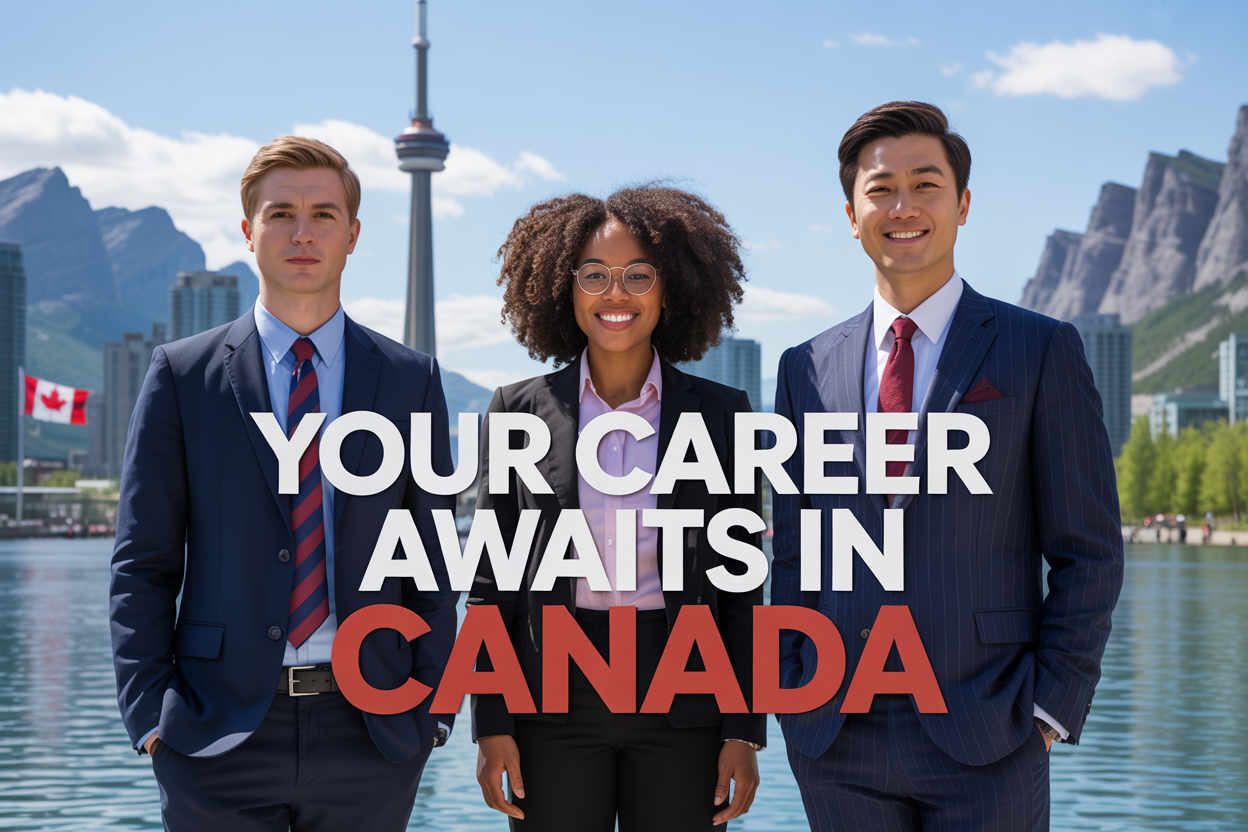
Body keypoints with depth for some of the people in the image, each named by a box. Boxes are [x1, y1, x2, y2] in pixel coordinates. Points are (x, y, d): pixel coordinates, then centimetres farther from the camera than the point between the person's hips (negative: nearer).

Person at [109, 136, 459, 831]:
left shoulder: (412, 380, 7)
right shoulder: (181, 375, 3)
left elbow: (432, 558, 8)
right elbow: (144, 564, 3)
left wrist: (433, 708, 0)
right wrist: (149, 714, -5)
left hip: (372, 734, 1)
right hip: (217, 735, -1)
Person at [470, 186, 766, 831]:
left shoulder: (721, 414, 3)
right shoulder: (520, 412, 3)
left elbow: (740, 586, 4)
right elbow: (491, 582, 4)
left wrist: (745, 730, -1)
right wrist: (492, 724, -2)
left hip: (681, 701, 0)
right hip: (554, 699, 0)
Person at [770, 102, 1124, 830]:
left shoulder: (1042, 351, 1)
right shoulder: (808, 369, 10)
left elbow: (1088, 555, 0)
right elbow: (793, 553, 13)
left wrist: (1048, 713, -6)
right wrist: (792, 700, 5)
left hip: (984, 746, -3)